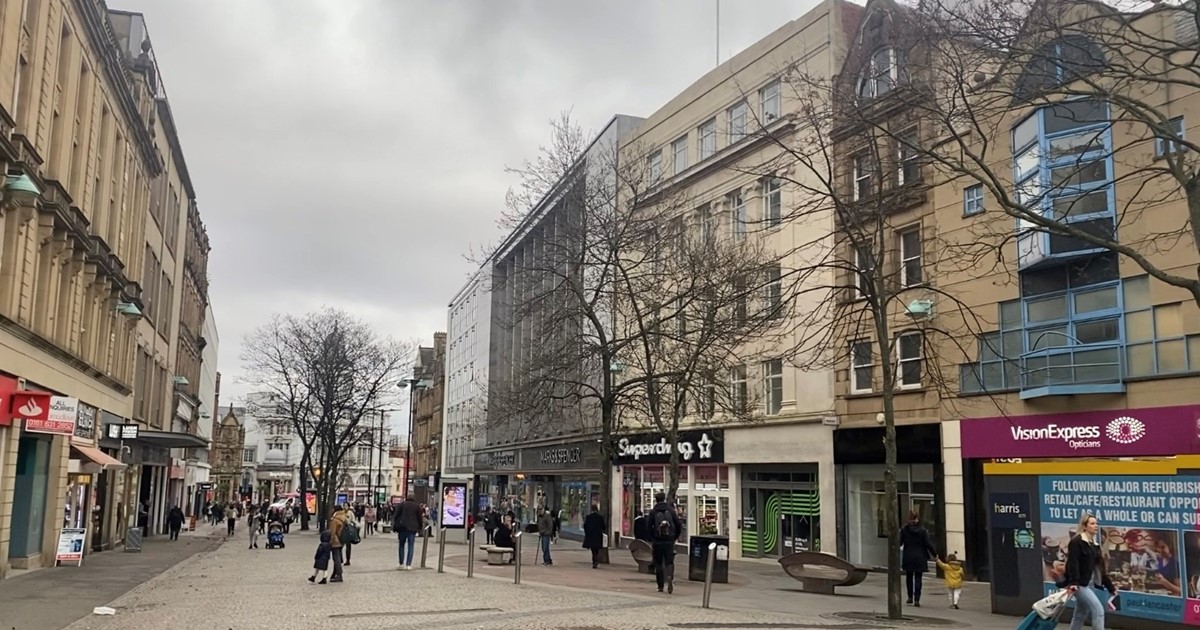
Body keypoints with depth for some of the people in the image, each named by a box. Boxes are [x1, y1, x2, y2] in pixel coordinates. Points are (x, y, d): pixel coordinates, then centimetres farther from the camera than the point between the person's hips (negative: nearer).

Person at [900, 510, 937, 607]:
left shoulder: (904, 530, -6)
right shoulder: (923, 530, -8)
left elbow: (899, 542, -3)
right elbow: (928, 544, -7)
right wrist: (934, 554, 6)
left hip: (908, 558, 1)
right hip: (919, 558, -1)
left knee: (909, 577, 16)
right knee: (918, 578, 3)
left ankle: (910, 597, 20)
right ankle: (916, 600, -2)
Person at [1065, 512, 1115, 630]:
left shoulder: (1095, 544, 15)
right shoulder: (1076, 542, -11)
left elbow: (1100, 568, 17)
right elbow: (1072, 563, -21)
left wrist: (1110, 587, 17)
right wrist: (1073, 582, -33)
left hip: (1090, 584, 8)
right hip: (1079, 584, -8)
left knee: (1080, 616, 14)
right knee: (1098, 610, -14)